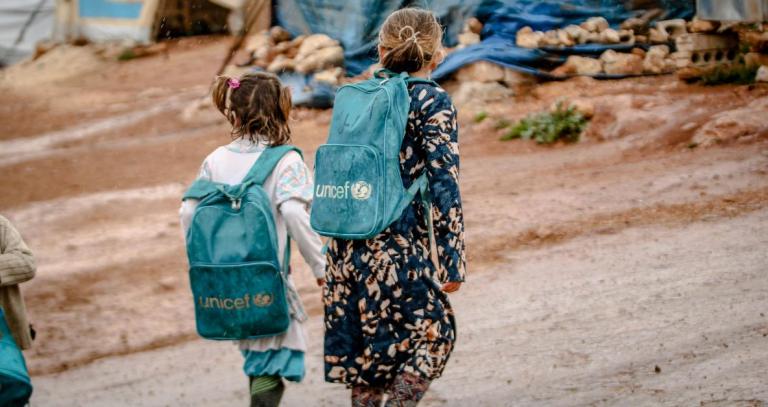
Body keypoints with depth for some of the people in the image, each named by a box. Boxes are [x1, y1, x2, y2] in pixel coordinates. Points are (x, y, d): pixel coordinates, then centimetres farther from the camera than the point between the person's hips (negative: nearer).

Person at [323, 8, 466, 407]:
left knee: (364, 352, 14)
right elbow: (443, 185, -10)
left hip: (346, 248, 5)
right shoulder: (433, 103, -4)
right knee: (429, 339, 7)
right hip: (399, 245, -5)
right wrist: (453, 261, -8)